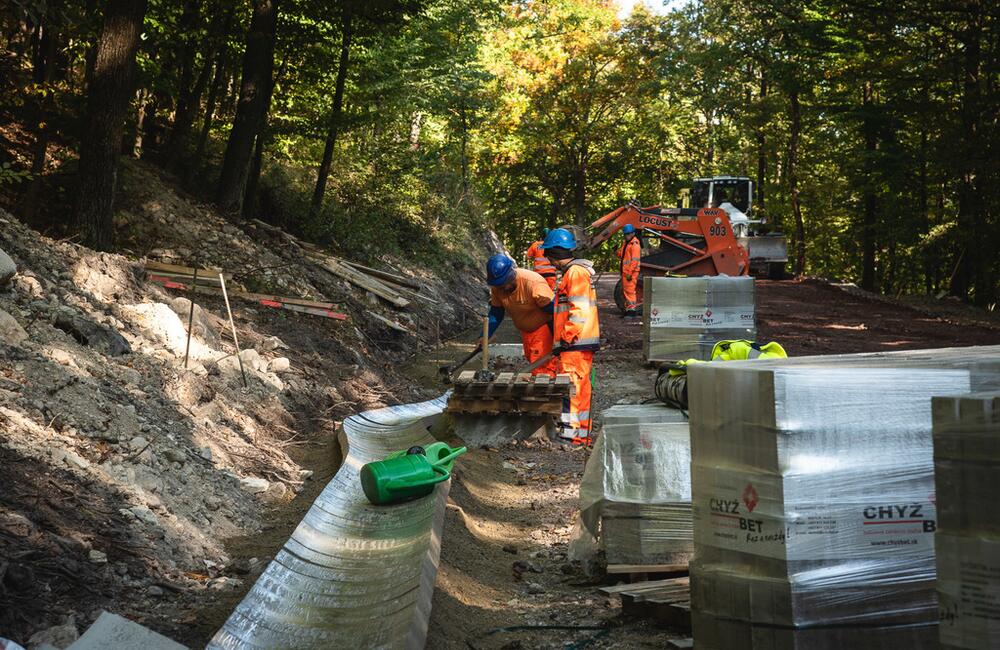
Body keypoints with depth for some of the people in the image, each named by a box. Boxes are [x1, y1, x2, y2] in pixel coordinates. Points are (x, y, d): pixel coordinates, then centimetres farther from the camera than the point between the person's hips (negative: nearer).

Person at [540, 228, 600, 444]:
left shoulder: (576, 272, -12)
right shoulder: (573, 272, 20)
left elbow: (579, 309, -20)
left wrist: (568, 336, -19)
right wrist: (566, 338, 25)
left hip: (576, 341, -11)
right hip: (578, 343, 11)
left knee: (573, 385, -12)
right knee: (580, 386, 15)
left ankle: (573, 431, -13)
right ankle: (583, 432, 22)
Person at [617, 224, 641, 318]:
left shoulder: (635, 244, -11)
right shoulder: (625, 243, 20)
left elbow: (635, 260, -18)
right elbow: (621, 255, 29)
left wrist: (630, 273, -23)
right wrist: (619, 252, 6)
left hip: (631, 272, -10)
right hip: (625, 271, 10)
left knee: (630, 290, -13)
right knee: (625, 291, 14)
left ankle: (631, 310, -12)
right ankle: (628, 310, 21)